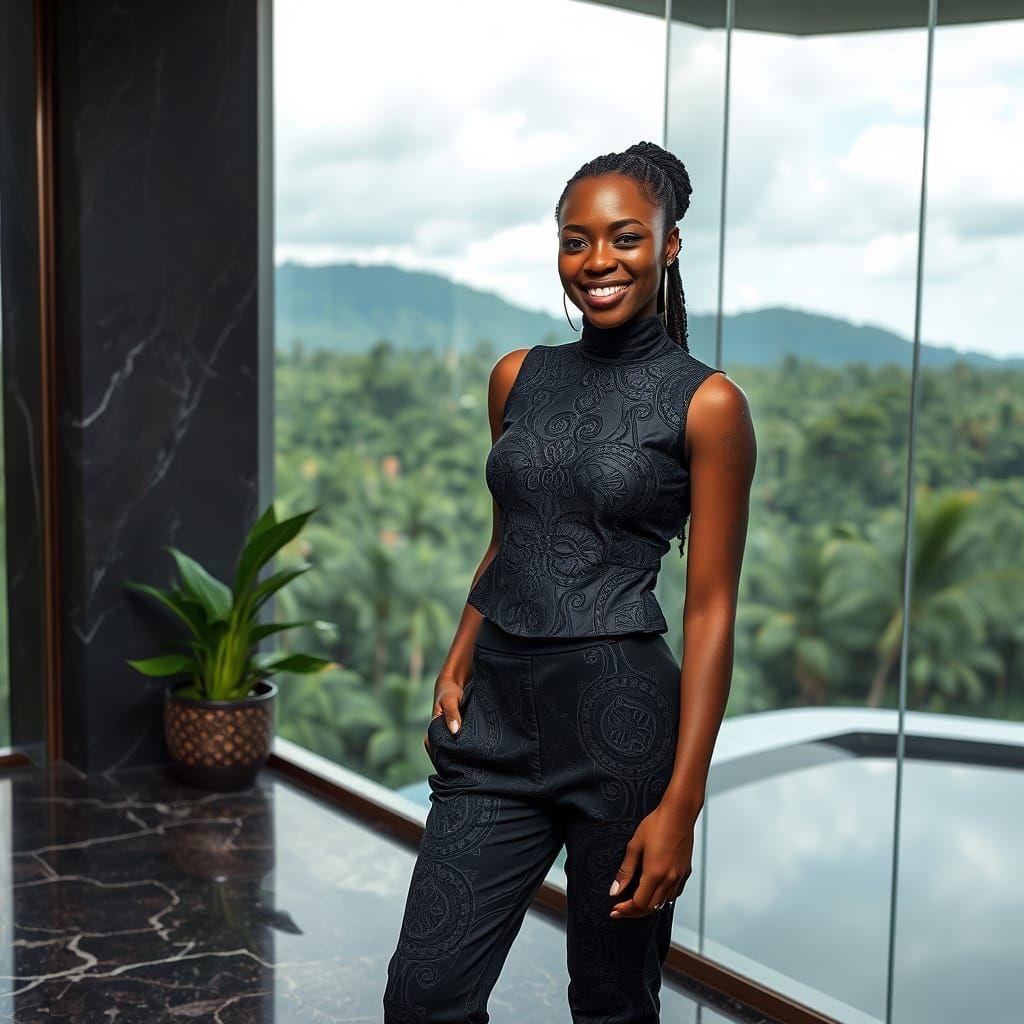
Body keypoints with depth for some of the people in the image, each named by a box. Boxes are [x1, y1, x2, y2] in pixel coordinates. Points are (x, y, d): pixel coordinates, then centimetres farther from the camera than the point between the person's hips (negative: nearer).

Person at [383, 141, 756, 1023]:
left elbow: (710, 609, -8)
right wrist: (458, 661, 4)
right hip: (497, 718, 5)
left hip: (620, 721, -4)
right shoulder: (517, 378, 8)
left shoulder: (706, 403, -6)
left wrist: (681, 802, -12)